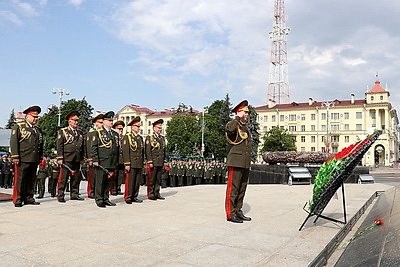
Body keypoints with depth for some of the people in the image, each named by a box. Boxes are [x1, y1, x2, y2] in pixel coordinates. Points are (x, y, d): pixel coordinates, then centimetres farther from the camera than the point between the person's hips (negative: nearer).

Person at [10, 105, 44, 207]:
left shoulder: (38, 129, 19)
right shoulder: (18, 126, 2)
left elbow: (40, 144, 22)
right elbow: (13, 142, -5)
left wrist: (41, 157, 17)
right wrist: (15, 156, -12)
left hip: (34, 160, 6)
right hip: (22, 159, -5)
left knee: (31, 180, 9)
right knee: (20, 180, -2)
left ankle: (29, 198, 17)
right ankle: (17, 200, 6)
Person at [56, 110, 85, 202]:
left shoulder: (80, 132, 17)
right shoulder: (63, 131, 3)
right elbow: (59, 146, -3)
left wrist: (82, 158, 18)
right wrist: (59, 158, -10)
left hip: (77, 160, 5)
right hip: (67, 159, -5)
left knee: (76, 177, 9)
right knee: (63, 178, -4)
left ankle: (74, 194, 19)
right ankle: (60, 195, 4)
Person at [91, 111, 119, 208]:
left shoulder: (115, 134, 17)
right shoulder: (98, 133, 0)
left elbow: (118, 148, 20)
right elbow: (93, 147, -4)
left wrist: (117, 161, 17)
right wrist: (95, 160, -11)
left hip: (112, 163, 5)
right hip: (101, 162, -5)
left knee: (108, 181, 10)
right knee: (100, 181, -1)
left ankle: (106, 199, 19)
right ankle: (99, 200, 7)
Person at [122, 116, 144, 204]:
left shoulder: (140, 138, 17)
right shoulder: (127, 137, -2)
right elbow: (125, 151, -9)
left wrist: (143, 163, 17)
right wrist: (127, 164, -14)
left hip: (139, 164, 6)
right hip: (131, 164, -6)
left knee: (138, 181, 8)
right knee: (130, 181, -4)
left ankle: (134, 197, 18)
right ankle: (127, 197, 6)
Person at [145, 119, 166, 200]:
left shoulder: (162, 138, 17)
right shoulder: (149, 137, -2)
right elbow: (148, 151, -8)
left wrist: (164, 161, 15)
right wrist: (150, 162, -14)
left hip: (161, 163, 6)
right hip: (153, 162, -6)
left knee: (158, 179, 9)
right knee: (152, 179, -1)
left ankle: (157, 194, 16)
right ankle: (151, 194, 6)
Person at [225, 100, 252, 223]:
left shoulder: (246, 127, 21)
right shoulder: (233, 124, -5)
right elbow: (229, 129, -33)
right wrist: (238, 118, -19)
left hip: (245, 164, 9)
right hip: (235, 162, -9)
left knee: (242, 189, 12)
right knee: (233, 188, -4)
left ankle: (238, 212, 21)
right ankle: (230, 214, 2)